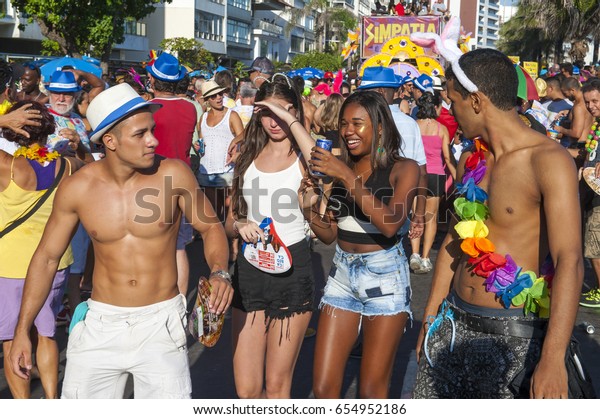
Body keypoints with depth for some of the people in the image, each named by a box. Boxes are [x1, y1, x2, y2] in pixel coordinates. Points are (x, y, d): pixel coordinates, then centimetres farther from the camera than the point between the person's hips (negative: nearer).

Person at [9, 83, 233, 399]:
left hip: (161, 323, -1)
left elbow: (210, 227, 3)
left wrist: (219, 272, -18)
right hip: (101, 323, 1)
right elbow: (47, 257, 4)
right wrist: (22, 331, 3)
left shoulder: (173, 174, -10)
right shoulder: (77, 188, -6)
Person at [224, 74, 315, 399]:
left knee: (277, 386, 7)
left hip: (291, 270, -4)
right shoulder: (249, 158, 11)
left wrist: (291, 121, -22)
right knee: (246, 390, 5)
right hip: (249, 270, 4)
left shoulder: (301, 157, -3)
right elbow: (230, 222, 16)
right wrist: (240, 225, -7)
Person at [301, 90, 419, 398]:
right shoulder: (338, 167, 7)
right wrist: (310, 208, -8)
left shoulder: (403, 169, -6)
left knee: (371, 391, 3)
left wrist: (348, 177, -25)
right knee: (323, 387, 2)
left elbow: (390, 223, -24)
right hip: (342, 273, 4)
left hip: (384, 276, -4)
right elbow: (329, 234, 12)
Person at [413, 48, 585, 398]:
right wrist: (430, 317, 19)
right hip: (454, 325, 7)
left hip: (513, 335, -6)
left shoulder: (548, 160, -15)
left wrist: (553, 358, -30)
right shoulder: (471, 162, 9)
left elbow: (569, 262, -22)